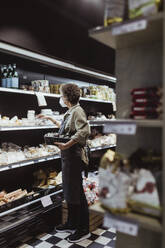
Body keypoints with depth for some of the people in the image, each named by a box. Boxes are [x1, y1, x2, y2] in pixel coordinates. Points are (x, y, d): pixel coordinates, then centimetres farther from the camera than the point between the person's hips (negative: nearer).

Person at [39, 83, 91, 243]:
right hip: (68, 157, 10)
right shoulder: (70, 112, 15)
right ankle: (72, 224, 34)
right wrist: (52, 120, 33)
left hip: (74, 156, -10)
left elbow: (84, 130, -28)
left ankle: (83, 229, 16)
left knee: (76, 192, 0)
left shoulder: (77, 111, -14)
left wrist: (67, 145, -32)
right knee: (69, 191, 18)